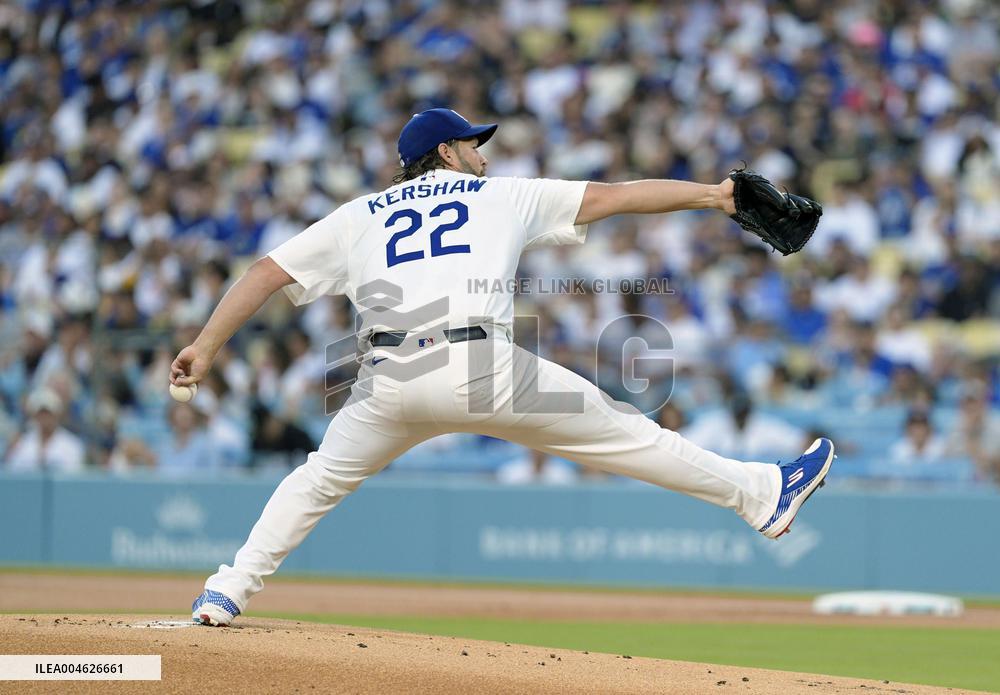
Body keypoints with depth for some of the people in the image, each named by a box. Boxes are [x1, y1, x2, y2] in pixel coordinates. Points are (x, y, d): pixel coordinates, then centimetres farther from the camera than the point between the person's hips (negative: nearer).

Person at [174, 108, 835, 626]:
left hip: (391, 382, 2)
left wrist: (207, 346, 18)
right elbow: (615, 195, 21)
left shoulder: (357, 217, 26)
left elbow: (267, 272, 19)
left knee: (323, 477, 25)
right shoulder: (505, 196, 22)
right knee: (624, 432, 12)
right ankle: (761, 495, 21)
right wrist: (710, 194, 28)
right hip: (487, 372, -2)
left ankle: (228, 591, 17)